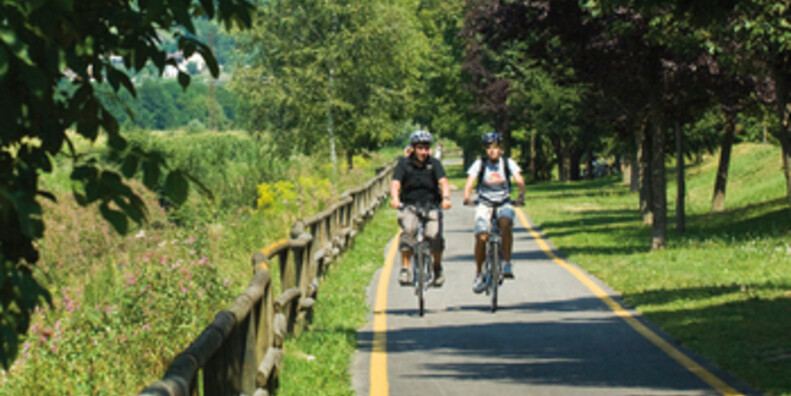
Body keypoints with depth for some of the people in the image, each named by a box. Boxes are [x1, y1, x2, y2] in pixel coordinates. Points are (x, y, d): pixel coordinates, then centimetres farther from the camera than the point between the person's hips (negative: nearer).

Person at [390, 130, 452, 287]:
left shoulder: (434, 163, -1)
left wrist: (446, 198, -36)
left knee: (434, 234, -23)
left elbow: (443, 182, -15)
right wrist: (395, 199, -36)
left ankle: (438, 267, 3)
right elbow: (395, 183, -15)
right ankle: (405, 268, -25)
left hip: (431, 206, 1)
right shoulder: (403, 164, -1)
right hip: (409, 206, 0)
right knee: (408, 230, -30)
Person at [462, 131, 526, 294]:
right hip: (484, 204, 0)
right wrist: (467, 197, -36)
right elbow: (469, 183, -15)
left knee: (505, 223, -34)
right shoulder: (479, 164, -5)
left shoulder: (508, 163, -3)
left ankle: (507, 263, -26)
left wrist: (521, 196, -35)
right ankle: (478, 273, -2)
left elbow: (519, 181, -14)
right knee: (481, 237, -20)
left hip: (504, 203, 0)